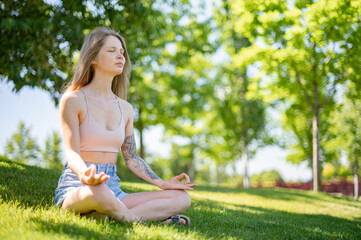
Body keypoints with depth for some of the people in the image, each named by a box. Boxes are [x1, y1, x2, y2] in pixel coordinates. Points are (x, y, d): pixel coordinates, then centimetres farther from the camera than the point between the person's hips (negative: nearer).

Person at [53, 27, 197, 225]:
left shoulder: (125, 109, 14)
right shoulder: (73, 100, -3)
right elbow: (72, 151, -13)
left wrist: (162, 183, 6)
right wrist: (85, 175, -36)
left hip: (113, 188, 6)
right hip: (76, 188, -6)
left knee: (181, 198, -11)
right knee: (99, 192, -44)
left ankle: (114, 216, -25)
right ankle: (138, 220, -17)